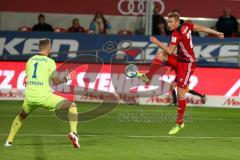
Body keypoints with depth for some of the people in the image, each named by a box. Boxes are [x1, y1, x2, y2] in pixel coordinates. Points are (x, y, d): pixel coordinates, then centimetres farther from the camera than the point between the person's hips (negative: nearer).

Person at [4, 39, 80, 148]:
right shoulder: (50, 62, -2)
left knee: (21, 116, 33)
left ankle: (9, 141, 29)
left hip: (29, 97, 5)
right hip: (44, 97, -5)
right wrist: (66, 79, 17)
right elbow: (56, 82, -1)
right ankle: (73, 132, -14)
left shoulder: (30, 60, 13)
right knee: (72, 106, 5)